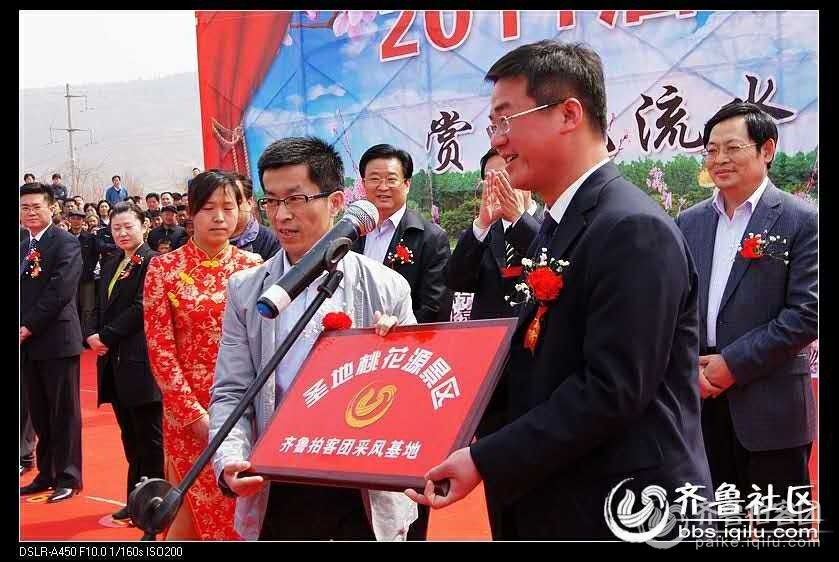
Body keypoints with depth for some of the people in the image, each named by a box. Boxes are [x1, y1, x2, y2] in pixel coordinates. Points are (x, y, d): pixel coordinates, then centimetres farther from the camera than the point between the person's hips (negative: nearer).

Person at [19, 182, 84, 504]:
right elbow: (21, 292, 14)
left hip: (57, 339, -6)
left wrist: (29, 326, -16)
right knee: (39, 414, 12)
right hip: (27, 343, 7)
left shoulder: (65, 243, -7)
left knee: (63, 413, 1)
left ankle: (68, 478, 9)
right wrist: (21, 330, -2)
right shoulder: (23, 248, 15)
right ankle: (46, 474, 21)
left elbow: (61, 291, -16)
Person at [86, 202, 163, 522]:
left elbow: (141, 308, -17)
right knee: (130, 438, 15)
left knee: (149, 438, 2)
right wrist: (91, 335, -2)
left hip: (140, 363, -8)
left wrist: (106, 336, -13)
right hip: (114, 363, 8)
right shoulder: (110, 265, 17)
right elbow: (99, 308, 17)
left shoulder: (153, 262, -10)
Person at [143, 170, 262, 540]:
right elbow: (159, 347, -6)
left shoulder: (253, 267, 3)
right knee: (193, 509, 5)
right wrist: (195, 413, -11)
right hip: (188, 408, -2)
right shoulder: (164, 268, -4)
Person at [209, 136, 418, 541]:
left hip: (366, 494, -1)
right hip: (276, 494, 1)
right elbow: (231, 394, 1)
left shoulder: (387, 288, -3)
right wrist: (231, 462, -16)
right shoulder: (245, 291, 1)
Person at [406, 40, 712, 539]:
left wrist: (486, 462, -22)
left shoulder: (634, 230, -19)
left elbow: (612, 389, -24)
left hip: (624, 512, -9)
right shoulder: (561, 224, 11)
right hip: (555, 501, 9)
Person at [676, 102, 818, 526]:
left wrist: (733, 364, -15)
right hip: (701, 401, 5)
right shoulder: (689, 222, 10)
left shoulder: (801, 221, -6)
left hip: (771, 408, -4)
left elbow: (806, 314, -12)